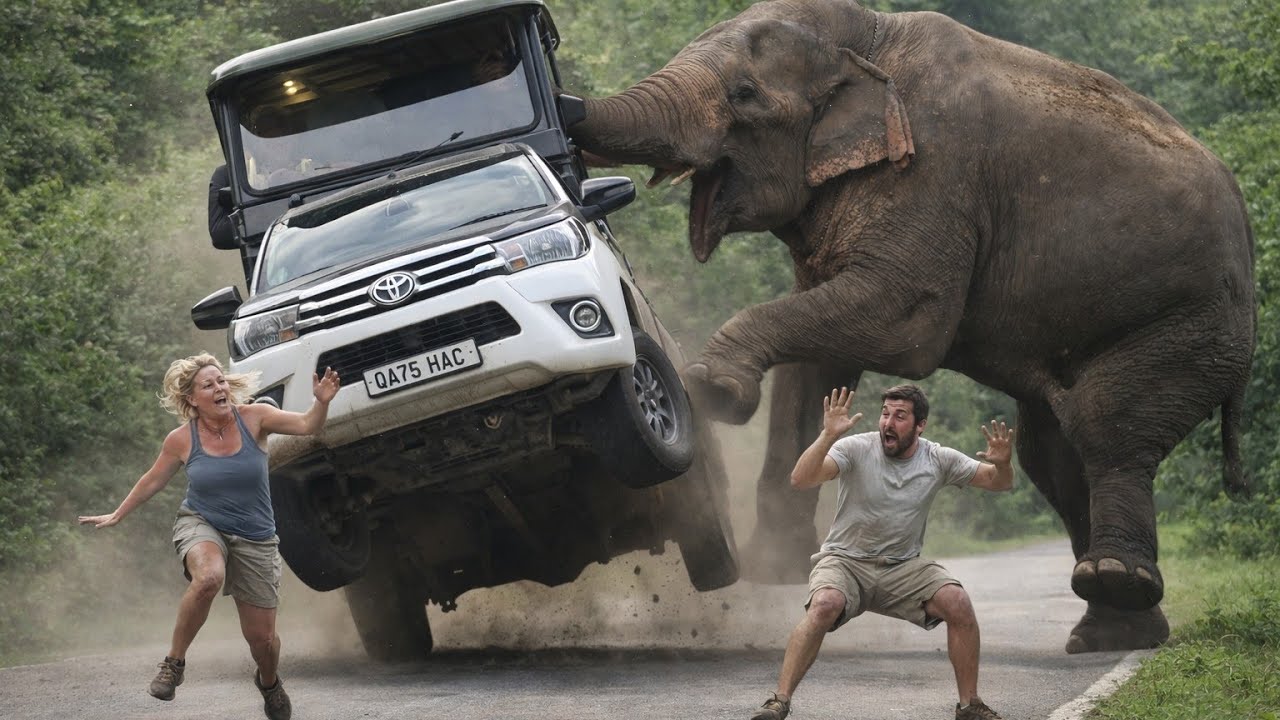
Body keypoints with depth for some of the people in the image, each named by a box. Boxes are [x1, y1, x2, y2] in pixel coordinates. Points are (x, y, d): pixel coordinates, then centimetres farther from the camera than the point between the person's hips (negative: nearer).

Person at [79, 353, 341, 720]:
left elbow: (307, 425, -19)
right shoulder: (182, 439, -7)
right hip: (201, 526, -1)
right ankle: (174, 662, -21)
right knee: (209, 576, -39)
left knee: (262, 638, 3)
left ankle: (269, 682, 41)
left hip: (254, 539, 1)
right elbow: (152, 482, 9)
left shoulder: (253, 418, -9)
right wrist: (116, 516, 18)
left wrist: (322, 401, -40)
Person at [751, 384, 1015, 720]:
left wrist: (1002, 465, -20)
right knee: (825, 605, -35)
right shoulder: (856, 449, -14)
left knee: (958, 603, -21)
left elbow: (998, 483, 5)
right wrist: (828, 436, -41)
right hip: (845, 561, -3)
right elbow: (800, 480, -27)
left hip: (903, 568, 3)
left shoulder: (938, 460, -3)